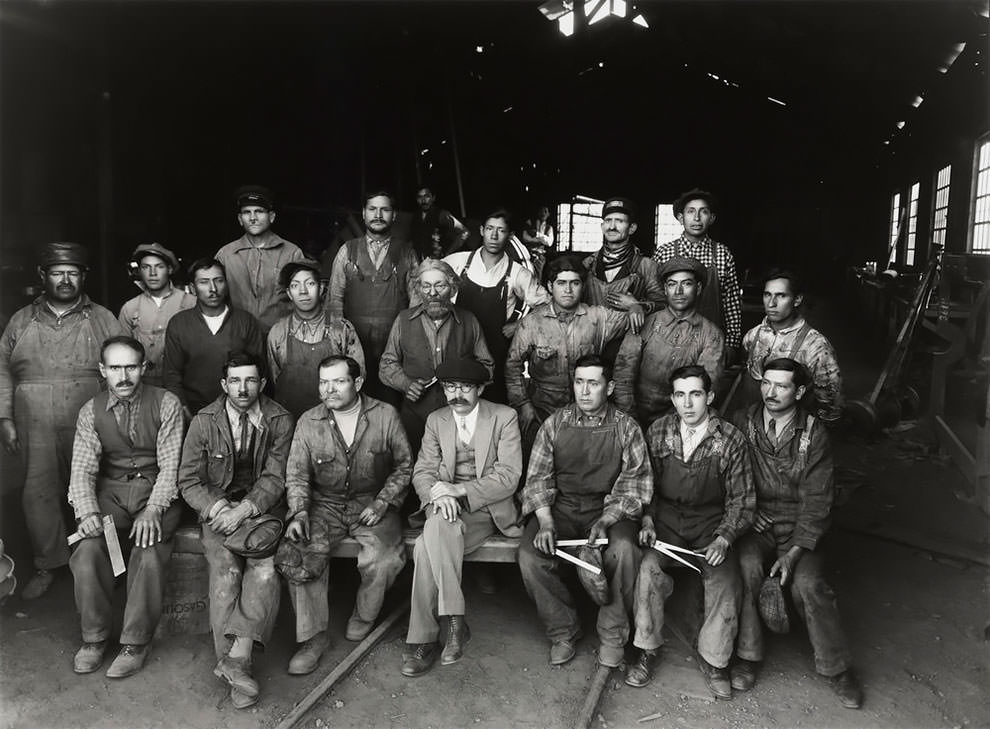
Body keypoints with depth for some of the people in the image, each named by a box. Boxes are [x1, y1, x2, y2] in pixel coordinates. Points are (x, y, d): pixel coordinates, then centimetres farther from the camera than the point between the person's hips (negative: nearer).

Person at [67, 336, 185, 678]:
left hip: (156, 490, -3)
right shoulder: (91, 411, 3)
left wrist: (152, 511, -24)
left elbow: (170, 464, -11)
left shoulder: (166, 404, -7)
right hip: (111, 491, 3)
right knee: (87, 551, -22)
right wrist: (87, 511, -20)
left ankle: (136, 642, -9)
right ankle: (94, 636, 1)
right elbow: (82, 469, -2)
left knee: (149, 553, -28)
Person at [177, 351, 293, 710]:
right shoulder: (204, 422, -1)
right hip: (218, 509, 0)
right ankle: (234, 664, -23)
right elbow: (189, 481, 2)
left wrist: (244, 510, -20)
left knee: (265, 566, -27)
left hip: (262, 507, 0)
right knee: (225, 569, -25)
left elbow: (275, 478, -4)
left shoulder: (279, 420, -2)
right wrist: (218, 509, -15)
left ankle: (237, 655, -29)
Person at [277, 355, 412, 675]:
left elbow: (404, 464, 3)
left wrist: (382, 503, -8)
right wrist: (299, 512, -13)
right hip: (324, 504, 2)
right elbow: (297, 475, 4)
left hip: (373, 502, -1)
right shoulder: (309, 422, 2)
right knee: (297, 554, -24)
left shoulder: (385, 415, -3)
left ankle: (364, 617, 4)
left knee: (384, 557, -27)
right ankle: (313, 635, -7)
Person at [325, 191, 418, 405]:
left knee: (391, 402, 0)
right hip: (354, 343, 0)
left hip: (395, 341, 0)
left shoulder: (407, 253, 7)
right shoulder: (347, 250, 8)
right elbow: (334, 297, 8)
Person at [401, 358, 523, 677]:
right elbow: (422, 472, 7)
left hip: (487, 509, -3)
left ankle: (423, 639, -22)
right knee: (437, 527, -32)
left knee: (428, 545, -30)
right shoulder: (436, 421, 12)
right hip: (445, 507, 4)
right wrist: (438, 494, -17)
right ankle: (454, 621, -25)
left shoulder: (504, 417, 0)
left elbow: (508, 476, -9)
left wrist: (458, 490, -19)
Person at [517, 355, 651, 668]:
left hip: (610, 509, -1)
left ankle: (612, 635, -8)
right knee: (529, 555, -24)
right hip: (560, 506, 2)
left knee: (623, 549, -33)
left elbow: (635, 481, -5)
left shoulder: (626, 427, 1)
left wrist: (606, 521, -20)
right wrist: (545, 522, -13)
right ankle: (562, 631, 0)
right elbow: (538, 477, 4)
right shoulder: (554, 424, 6)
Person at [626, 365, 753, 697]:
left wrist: (723, 539, -14)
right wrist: (647, 521, -7)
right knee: (649, 567, -26)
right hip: (666, 519, 1)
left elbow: (741, 500, -1)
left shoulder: (731, 439, -7)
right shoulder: (657, 432, -1)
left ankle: (713, 658, 2)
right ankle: (647, 649, -3)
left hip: (711, 523, -1)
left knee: (726, 580, -24)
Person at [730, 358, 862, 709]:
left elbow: (816, 502, -7)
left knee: (808, 583, -23)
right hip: (753, 523, 1)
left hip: (798, 527, 0)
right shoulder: (742, 423, -2)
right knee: (745, 565, -28)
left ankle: (837, 668, 1)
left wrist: (793, 553, -16)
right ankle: (747, 654, -10)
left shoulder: (814, 435, -5)